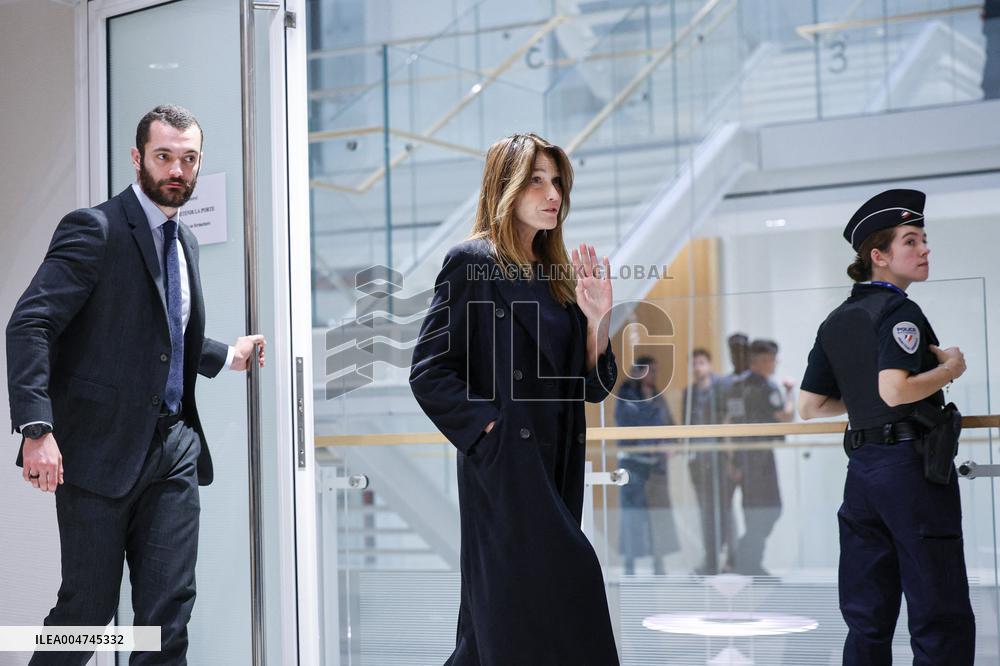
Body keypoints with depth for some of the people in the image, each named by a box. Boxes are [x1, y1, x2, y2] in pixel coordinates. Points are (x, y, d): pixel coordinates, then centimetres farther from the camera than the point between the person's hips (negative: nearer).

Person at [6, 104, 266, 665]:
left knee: (170, 609, 3)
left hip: (174, 448, 7)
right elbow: (29, 325, -18)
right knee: (88, 607, 1)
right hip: (101, 449, -6)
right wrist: (37, 428, -26)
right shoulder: (95, 230, -9)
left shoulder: (183, 240, 16)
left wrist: (227, 357, 24)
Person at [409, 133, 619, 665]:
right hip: (503, 465, -7)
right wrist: (487, 429, -14)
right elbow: (428, 371, -10)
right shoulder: (472, 262, -5)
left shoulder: (558, 275, 15)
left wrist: (597, 319, -3)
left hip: (555, 466, 7)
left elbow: (592, 386, 12)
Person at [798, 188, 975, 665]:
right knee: (942, 618, -3)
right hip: (911, 464, -8)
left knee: (866, 619, 11)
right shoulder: (899, 312, -10)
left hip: (861, 467, 8)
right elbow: (895, 391, -24)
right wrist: (950, 367, -9)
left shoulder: (835, 322, 14)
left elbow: (808, 406, 15)